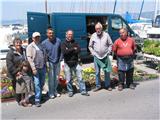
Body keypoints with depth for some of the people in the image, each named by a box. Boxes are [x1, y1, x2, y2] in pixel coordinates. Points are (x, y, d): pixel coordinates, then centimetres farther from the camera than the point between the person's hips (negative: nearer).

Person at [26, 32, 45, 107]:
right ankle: (37, 100, -1)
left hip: (42, 67, 6)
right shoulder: (30, 47, -5)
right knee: (37, 84, -7)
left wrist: (45, 64, 9)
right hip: (36, 68, -5)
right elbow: (29, 58, -11)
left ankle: (39, 96, 32)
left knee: (42, 83, 14)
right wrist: (33, 68, -16)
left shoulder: (41, 45, 11)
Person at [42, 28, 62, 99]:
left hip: (57, 62, 3)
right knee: (51, 78, -2)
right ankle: (51, 93, 12)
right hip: (50, 62, -3)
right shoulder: (44, 43, -8)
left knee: (56, 78, 12)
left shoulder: (58, 41, -3)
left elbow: (61, 51, 5)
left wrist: (60, 59, -1)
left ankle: (55, 91, 28)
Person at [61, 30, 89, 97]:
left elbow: (78, 50, -8)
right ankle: (70, 91, 20)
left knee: (80, 78, 3)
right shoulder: (64, 44, 2)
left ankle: (83, 91, 11)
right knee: (68, 79, 5)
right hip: (67, 64, -2)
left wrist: (69, 51, -13)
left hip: (76, 63, 2)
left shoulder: (75, 43, 10)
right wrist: (73, 49, -11)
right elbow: (64, 52, -16)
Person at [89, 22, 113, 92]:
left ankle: (107, 85, 18)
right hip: (97, 57, 0)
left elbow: (110, 44, 7)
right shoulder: (93, 36, 1)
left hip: (105, 57, 0)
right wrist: (93, 53, 0)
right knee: (97, 72, 6)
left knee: (107, 71, 5)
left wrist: (108, 52, -2)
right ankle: (98, 86, 17)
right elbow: (90, 46, 9)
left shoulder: (106, 35, 0)